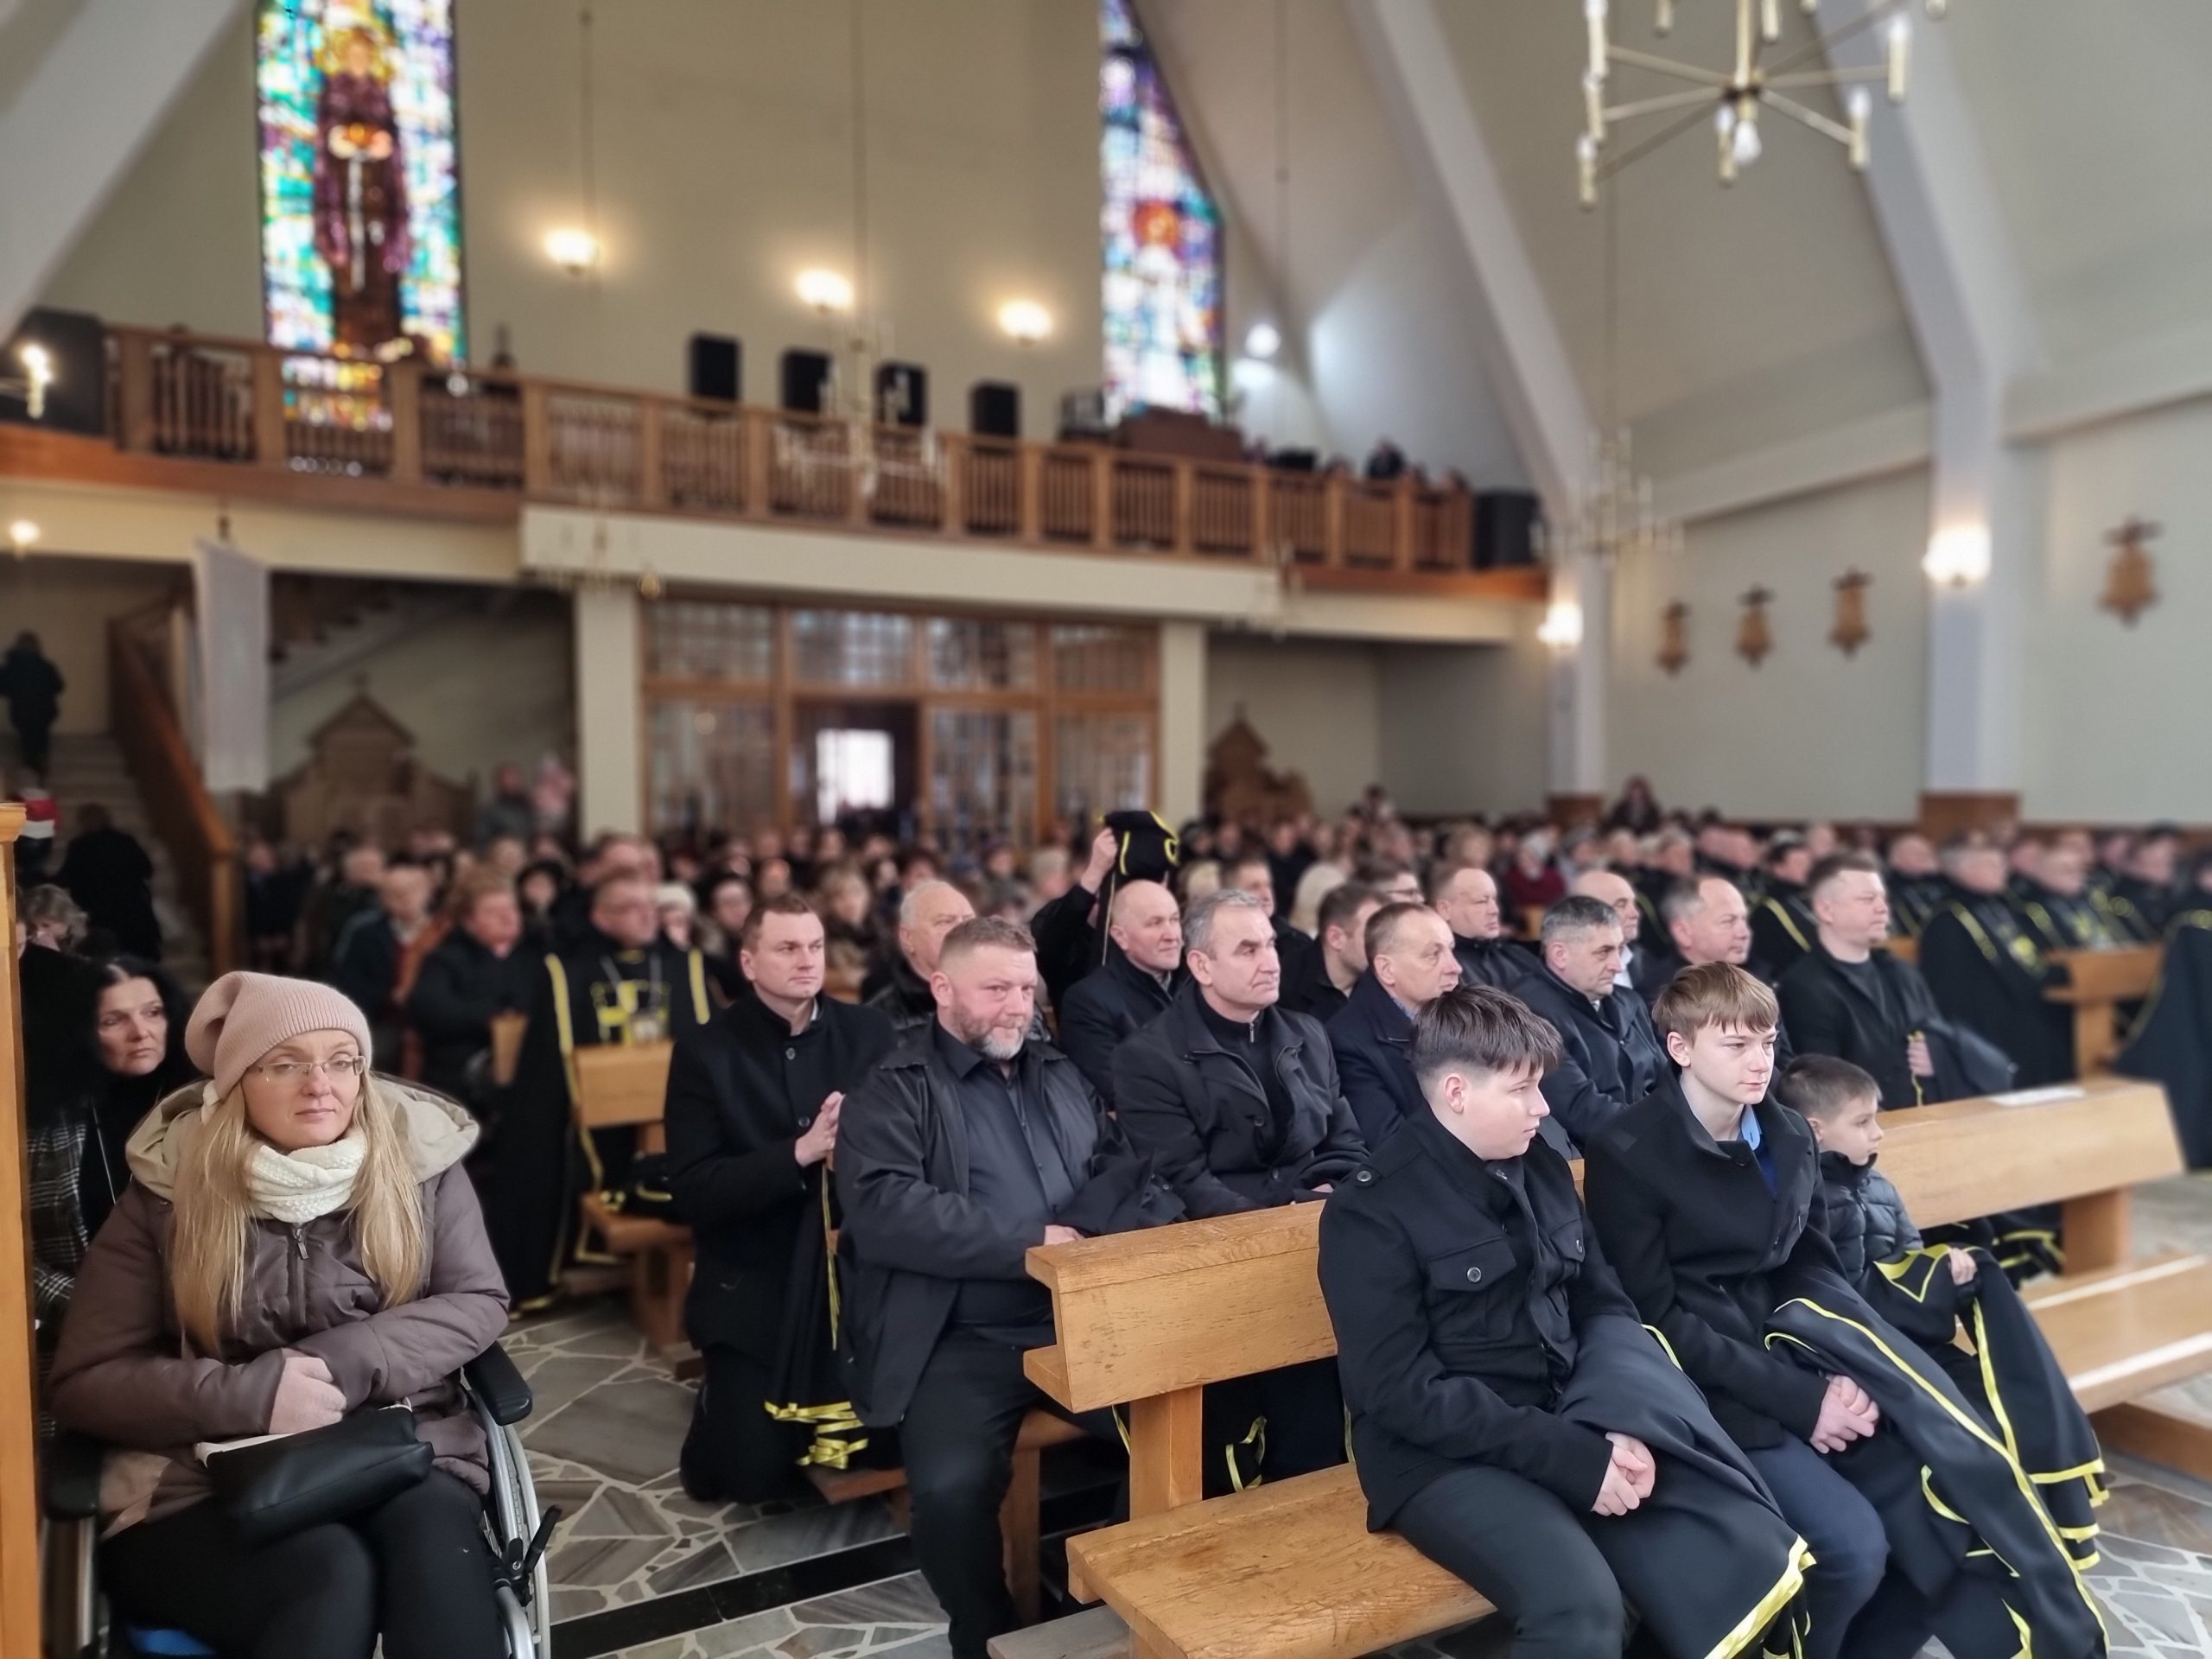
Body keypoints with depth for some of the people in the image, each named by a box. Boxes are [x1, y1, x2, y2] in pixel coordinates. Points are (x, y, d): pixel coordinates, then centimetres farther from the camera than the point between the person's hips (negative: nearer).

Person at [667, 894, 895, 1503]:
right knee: (753, 1474, -6)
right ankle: (722, 1407, 27)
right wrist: (800, 1153, -24)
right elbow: (693, 1191, -14)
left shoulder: (869, 1032, 0)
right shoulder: (706, 1051, -7)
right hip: (753, 1284, -2)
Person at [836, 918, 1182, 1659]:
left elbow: (1119, 1164, 9)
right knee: (952, 1486, -27)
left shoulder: (1058, 1072, 17)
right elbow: (881, 1209, -16)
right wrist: (1028, 1245, -15)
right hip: (963, 1342, -4)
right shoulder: (893, 1089, -1)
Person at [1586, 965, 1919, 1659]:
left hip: (1797, 1357, 7)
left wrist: (1849, 1372, -9)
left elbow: (1812, 1269, 11)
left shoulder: (1791, 1137, 8)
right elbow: (1658, 1320, -14)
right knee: (1856, 1544, -19)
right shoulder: (1627, 1154, -14)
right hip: (1709, 1389, -7)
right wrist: (1800, 1398, -17)